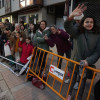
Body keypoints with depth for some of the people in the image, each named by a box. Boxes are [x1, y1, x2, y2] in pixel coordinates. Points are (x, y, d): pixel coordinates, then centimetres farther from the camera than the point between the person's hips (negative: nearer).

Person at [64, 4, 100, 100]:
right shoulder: (77, 32, -6)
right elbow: (68, 27, -25)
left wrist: (88, 61, -21)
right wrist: (71, 16, -44)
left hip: (87, 65, 0)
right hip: (74, 63, 0)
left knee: (82, 82, 15)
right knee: (72, 80, 17)